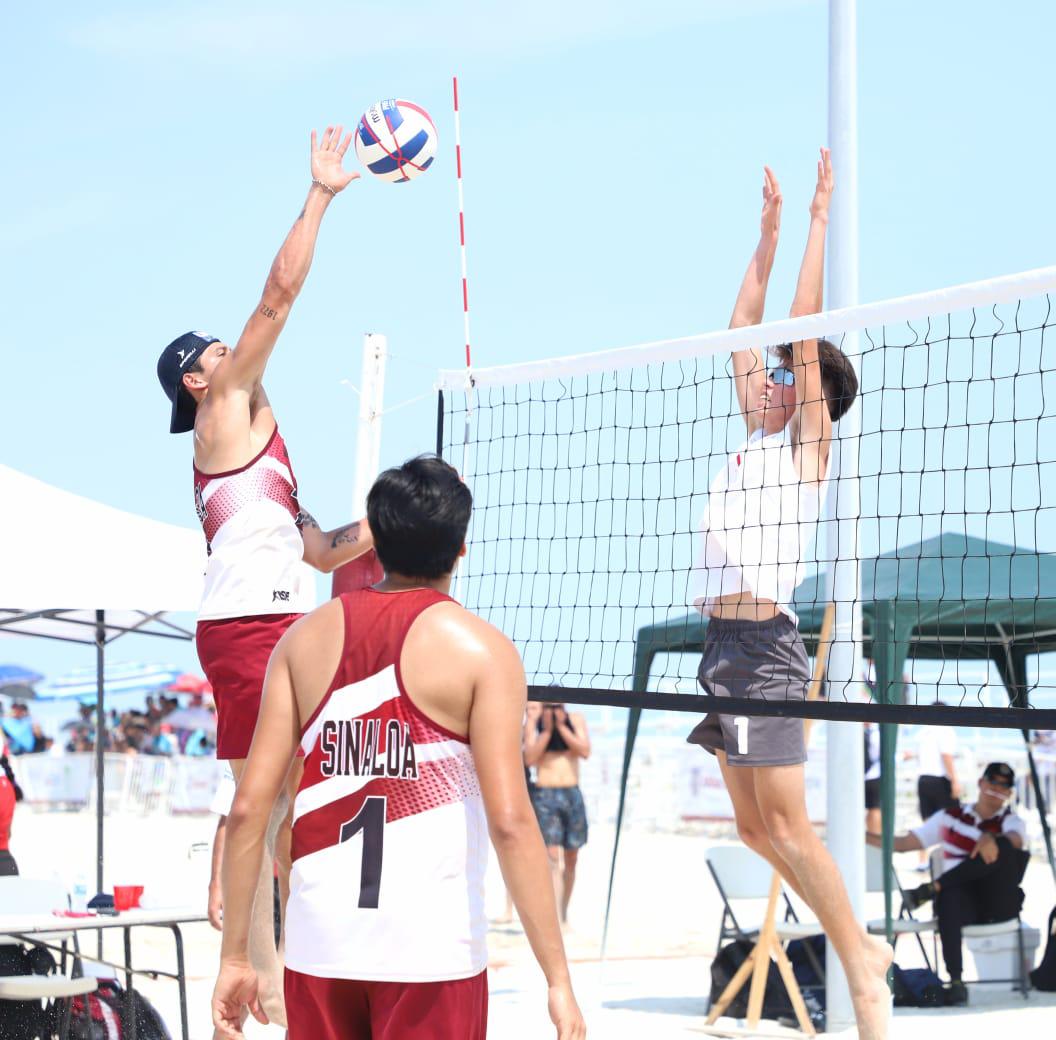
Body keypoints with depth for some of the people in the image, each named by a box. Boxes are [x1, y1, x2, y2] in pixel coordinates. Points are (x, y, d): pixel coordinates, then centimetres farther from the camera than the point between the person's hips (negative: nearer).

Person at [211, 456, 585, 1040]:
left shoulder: (305, 638, 7)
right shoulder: (481, 650, -4)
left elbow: (248, 808, 2)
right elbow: (510, 821, -12)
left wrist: (233, 956, 8)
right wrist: (558, 978, -10)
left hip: (319, 945, 4)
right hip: (432, 950, -3)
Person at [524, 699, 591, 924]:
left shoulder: (575, 720, 3)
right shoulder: (534, 723, -2)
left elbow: (585, 751, -8)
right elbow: (529, 759, -11)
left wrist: (562, 726, -13)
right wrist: (546, 730, -16)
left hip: (572, 795, 3)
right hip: (545, 794, -3)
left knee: (571, 859, 10)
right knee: (552, 857, -13)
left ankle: (564, 913, 24)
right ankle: (556, 919, -18)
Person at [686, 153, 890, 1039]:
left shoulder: (809, 443, -1)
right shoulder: (758, 439, 18)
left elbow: (803, 330, -7)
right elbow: (745, 326, 22)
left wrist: (819, 221, -4)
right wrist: (768, 232, 23)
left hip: (766, 644, -8)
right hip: (725, 642, 8)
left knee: (787, 824, -10)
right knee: (755, 827, 9)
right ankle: (860, 944, 18)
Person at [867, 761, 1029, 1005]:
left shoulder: (1010, 821, 15)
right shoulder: (951, 816, 19)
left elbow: (1015, 839, -12)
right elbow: (904, 843, 17)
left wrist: (991, 839, -36)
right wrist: (863, 836, 3)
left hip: (999, 903, -1)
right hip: (962, 896, 1)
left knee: (1008, 850, -30)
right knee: (951, 898, -38)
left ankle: (934, 888, -27)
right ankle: (955, 981, -39)